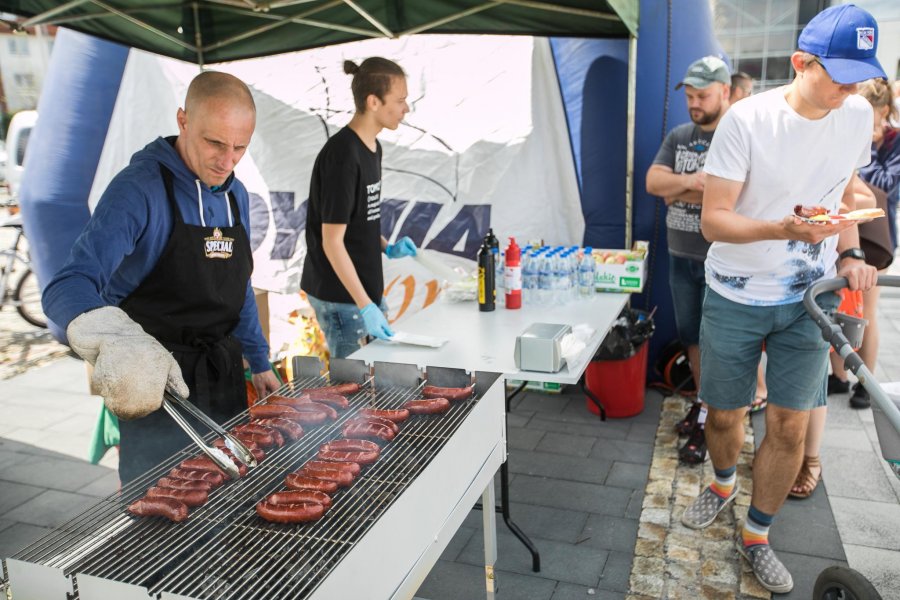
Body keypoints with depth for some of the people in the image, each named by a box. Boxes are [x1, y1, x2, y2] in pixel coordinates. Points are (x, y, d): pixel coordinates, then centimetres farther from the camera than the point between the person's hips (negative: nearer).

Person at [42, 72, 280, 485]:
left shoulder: (236, 195, 5)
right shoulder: (139, 189, -17)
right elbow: (70, 286, -28)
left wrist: (258, 362, 15)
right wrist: (117, 340, -48)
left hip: (225, 376, 7)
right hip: (158, 382, -6)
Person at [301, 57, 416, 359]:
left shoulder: (372, 147, 8)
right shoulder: (342, 156, -20)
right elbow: (332, 241, -20)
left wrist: (387, 247, 3)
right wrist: (365, 306, -21)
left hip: (367, 286, 9)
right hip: (340, 297, -9)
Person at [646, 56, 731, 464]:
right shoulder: (678, 136, 9)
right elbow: (652, 181, -1)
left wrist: (677, 189, -11)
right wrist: (692, 181, -17)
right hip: (681, 256, 6)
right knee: (690, 337, 15)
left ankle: (706, 423, 13)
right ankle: (704, 401, 33)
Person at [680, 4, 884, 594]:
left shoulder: (859, 115, -1)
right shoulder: (748, 120, -16)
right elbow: (713, 219, -18)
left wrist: (850, 254, 2)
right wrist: (784, 229, -35)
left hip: (809, 298, 3)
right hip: (736, 297, -3)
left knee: (790, 426, 4)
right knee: (724, 414, 10)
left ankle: (756, 537, 25)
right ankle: (723, 484, 44)